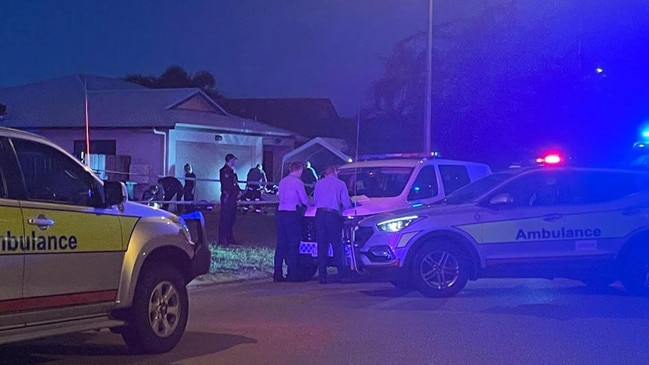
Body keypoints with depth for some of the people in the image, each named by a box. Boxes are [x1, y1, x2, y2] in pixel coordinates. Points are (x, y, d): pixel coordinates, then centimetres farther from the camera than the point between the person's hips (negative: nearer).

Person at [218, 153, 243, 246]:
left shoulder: (231, 171, 19)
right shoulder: (224, 170, -10)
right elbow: (226, 185, -17)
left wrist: (239, 191, 4)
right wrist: (237, 191, -13)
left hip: (232, 197, 10)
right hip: (227, 197, -10)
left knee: (231, 218, 11)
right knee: (225, 218, -8)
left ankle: (229, 238, 16)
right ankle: (222, 239, -7)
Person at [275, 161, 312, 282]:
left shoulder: (282, 181, 13)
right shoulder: (297, 182, -8)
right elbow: (304, 200, -6)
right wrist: (311, 205, 13)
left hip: (280, 212, 7)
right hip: (292, 214, -7)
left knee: (281, 244, 8)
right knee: (293, 244, -1)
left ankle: (277, 274, 7)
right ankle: (291, 274, -2)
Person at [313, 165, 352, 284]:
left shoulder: (319, 183, 15)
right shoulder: (340, 184, 7)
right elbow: (346, 203, 4)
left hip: (319, 214, 2)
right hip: (333, 215, -2)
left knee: (322, 246, 3)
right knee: (337, 245, 3)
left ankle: (322, 276, 0)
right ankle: (343, 274, 0)